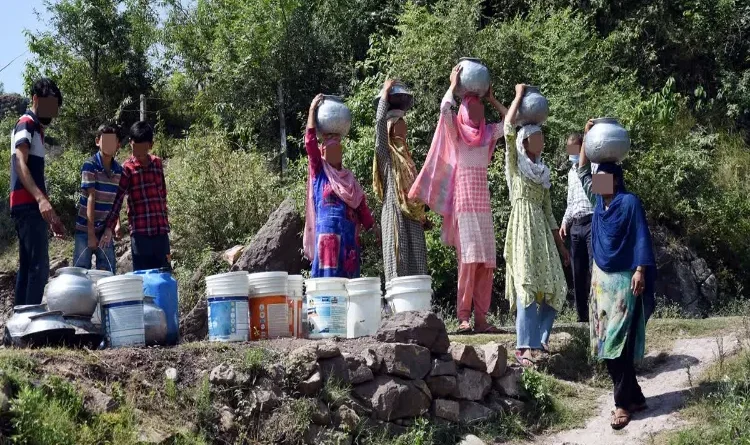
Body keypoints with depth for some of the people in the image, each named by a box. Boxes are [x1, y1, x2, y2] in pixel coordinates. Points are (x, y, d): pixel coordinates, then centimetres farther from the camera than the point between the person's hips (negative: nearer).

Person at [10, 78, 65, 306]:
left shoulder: (36, 129, 23)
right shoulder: (26, 124, -7)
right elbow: (21, 164, -22)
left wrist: (50, 214, 25)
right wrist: (41, 199, -36)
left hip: (30, 206, 10)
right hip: (28, 205, -10)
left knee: (27, 266, 9)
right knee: (39, 267, -14)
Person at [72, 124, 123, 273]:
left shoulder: (118, 169, 5)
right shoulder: (90, 165, -10)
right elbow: (91, 198, -15)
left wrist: (117, 223, -3)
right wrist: (91, 233, -18)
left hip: (106, 230, 5)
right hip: (86, 229, -4)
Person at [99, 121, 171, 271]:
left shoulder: (157, 163, 10)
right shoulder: (128, 168, -2)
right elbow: (118, 199, -7)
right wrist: (109, 228, -16)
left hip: (161, 230, 4)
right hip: (140, 231, -4)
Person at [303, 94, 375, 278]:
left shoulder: (350, 178, 22)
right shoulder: (319, 172, 10)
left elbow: (361, 206, 18)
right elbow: (310, 142, -1)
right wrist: (312, 109, -2)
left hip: (350, 236, 4)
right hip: (328, 233, -4)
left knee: (349, 278, 0)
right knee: (328, 277, -12)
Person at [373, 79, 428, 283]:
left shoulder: (405, 155, 21)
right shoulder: (385, 153, 1)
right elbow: (380, 121, -12)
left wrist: (421, 214, 18)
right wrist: (385, 93, -5)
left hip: (413, 218, 7)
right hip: (395, 215, -7)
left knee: (416, 264, 1)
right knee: (398, 265, -11)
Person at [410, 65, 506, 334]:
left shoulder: (488, 133, 16)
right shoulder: (457, 132, 3)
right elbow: (444, 109, -13)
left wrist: (492, 100, 20)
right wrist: (454, 85, 1)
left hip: (483, 198, 5)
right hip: (464, 198, -5)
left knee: (486, 260, -1)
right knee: (469, 257, -14)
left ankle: (480, 317, 1)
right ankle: (463, 317, -14)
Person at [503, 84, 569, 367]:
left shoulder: (542, 173, 20)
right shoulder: (515, 163, 4)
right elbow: (509, 129, -10)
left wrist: (560, 243, 19)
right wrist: (519, 96, -1)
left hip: (541, 229, 7)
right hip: (523, 226, -7)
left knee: (553, 286, 0)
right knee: (527, 284, -15)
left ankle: (540, 342, 9)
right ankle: (524, 347, -16)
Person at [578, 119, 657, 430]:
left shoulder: (630, 202, -9)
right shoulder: (599, 200, 10)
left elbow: (641, 238, -11)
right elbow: (582, 171, 18)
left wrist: (640, 271, -19)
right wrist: (587, 137, 11)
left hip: (623, 280, -8)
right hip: (601, 278, 8)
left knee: (618, 341, -10)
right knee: (604, 341, 6)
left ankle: (623, 403, -6)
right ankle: (635, 397, 14)